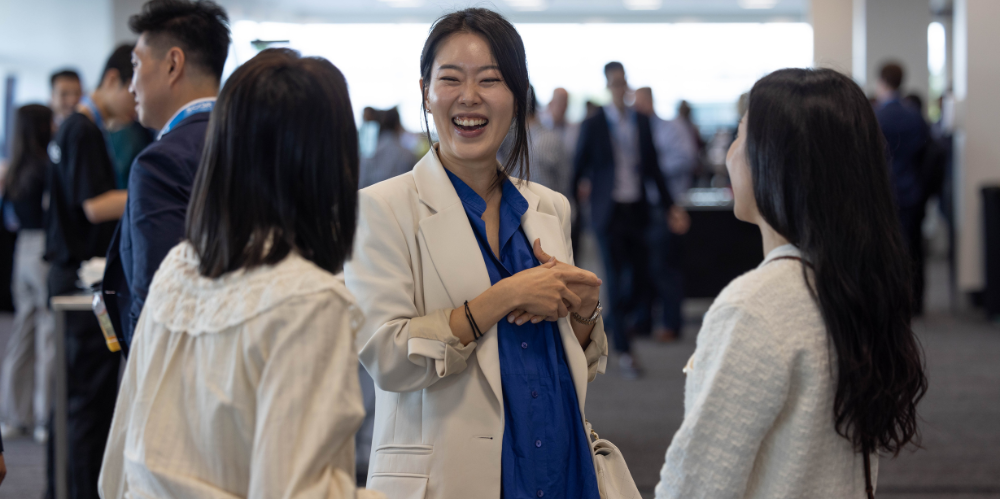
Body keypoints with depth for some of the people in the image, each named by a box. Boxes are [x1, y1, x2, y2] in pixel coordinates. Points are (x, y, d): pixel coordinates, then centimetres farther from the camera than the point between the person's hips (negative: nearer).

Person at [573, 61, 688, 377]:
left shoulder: (642, 122, 7)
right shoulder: (594, 125, -4)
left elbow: (652, 168, 11)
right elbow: (580, 166, 0)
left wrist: (669, 206, 9)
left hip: (636, 209, 4)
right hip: (608, 211, -4)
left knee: (640, 278, 5)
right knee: (616, 280, -3)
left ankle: (611, 322, 32)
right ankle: (623, 350, 3)